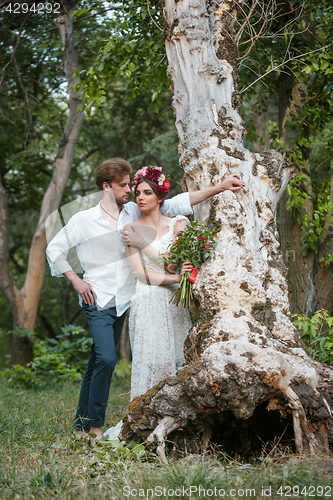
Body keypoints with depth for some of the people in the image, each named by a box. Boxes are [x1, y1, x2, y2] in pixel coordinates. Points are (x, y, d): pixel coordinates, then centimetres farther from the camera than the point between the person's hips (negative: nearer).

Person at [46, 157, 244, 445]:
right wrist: (76, 281, -3)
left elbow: (174, 205, 2)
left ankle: (82, 427, 18)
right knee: (106, 359, -18)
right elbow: (55, 250, 6)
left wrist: (219, 187, -3)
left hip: (121, 302, 5)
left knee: (98, 365, 10)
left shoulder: (135, 213, 3)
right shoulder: (83, 220, -5)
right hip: (97, 301, -4)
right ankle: (95, 426, -6)